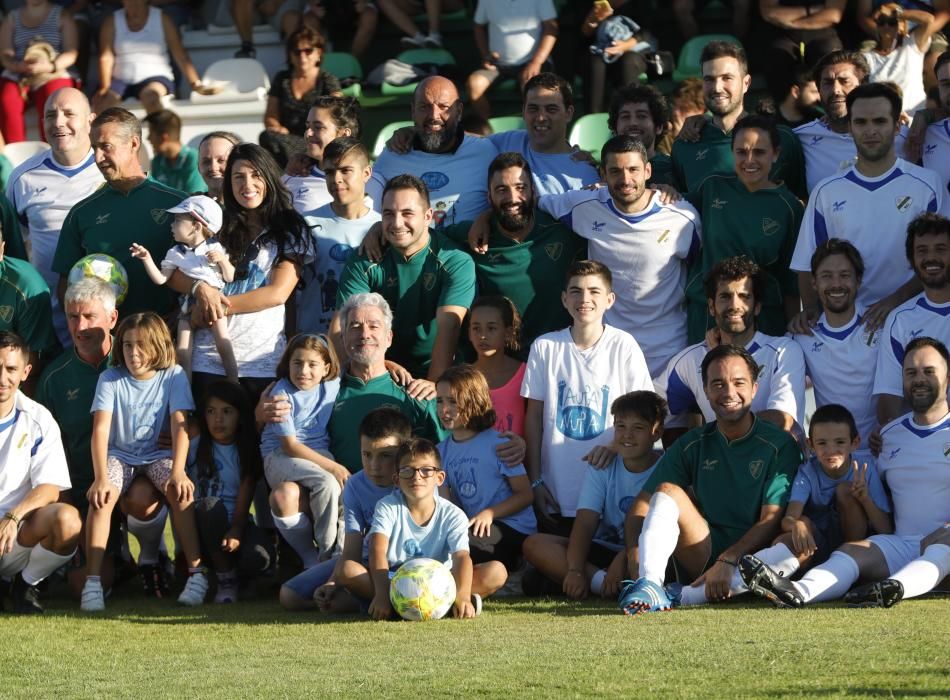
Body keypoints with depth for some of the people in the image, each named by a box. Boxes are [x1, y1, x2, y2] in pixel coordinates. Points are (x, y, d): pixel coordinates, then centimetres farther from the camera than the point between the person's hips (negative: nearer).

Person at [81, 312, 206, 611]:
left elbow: (180, 426, -14)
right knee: (102, 497, -29)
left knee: (180, 491, -30)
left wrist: (178, 471, -29)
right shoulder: (110, 379, -8)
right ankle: (92, 583, -30)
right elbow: (101, 429, -17)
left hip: (157, 454, 0)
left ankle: (197, 574, -25)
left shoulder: (173, 376, -7)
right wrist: (101, 477, -29)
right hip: (119, 454, 0)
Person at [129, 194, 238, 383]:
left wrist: (222, 260, -13)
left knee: (224, 344, -13)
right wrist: (147, 259, -7)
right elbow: (161, 279, 2)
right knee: (183, 351, -7)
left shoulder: (215, 248, 1)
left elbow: (230, 277, 3)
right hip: (188, 304, 2)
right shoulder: (175, 254, 6)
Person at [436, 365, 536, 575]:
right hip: (470, 527, 7)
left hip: (513, 530, -7)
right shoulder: (442, 450, 12)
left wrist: (490, 513, -20)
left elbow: (526, 494, -7)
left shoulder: (497, 443, -7)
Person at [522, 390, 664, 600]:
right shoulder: (602, 468, 5)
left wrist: (623, 559, -33)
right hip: (605, 550, 5)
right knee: (534, 545, -17)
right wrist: (575, 570, -25)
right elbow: (585, 522, -8)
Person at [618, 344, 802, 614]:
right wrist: (634, 554, -17)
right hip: (702, 557, 2)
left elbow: (772, 519, -8)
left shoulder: (779, 445, 1)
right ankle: (649, 586, -42)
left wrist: (727, 562, -22)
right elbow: (642, 504, 4)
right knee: (667, 491, -19)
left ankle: (681, 597, -42)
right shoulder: (692, 445, 10)